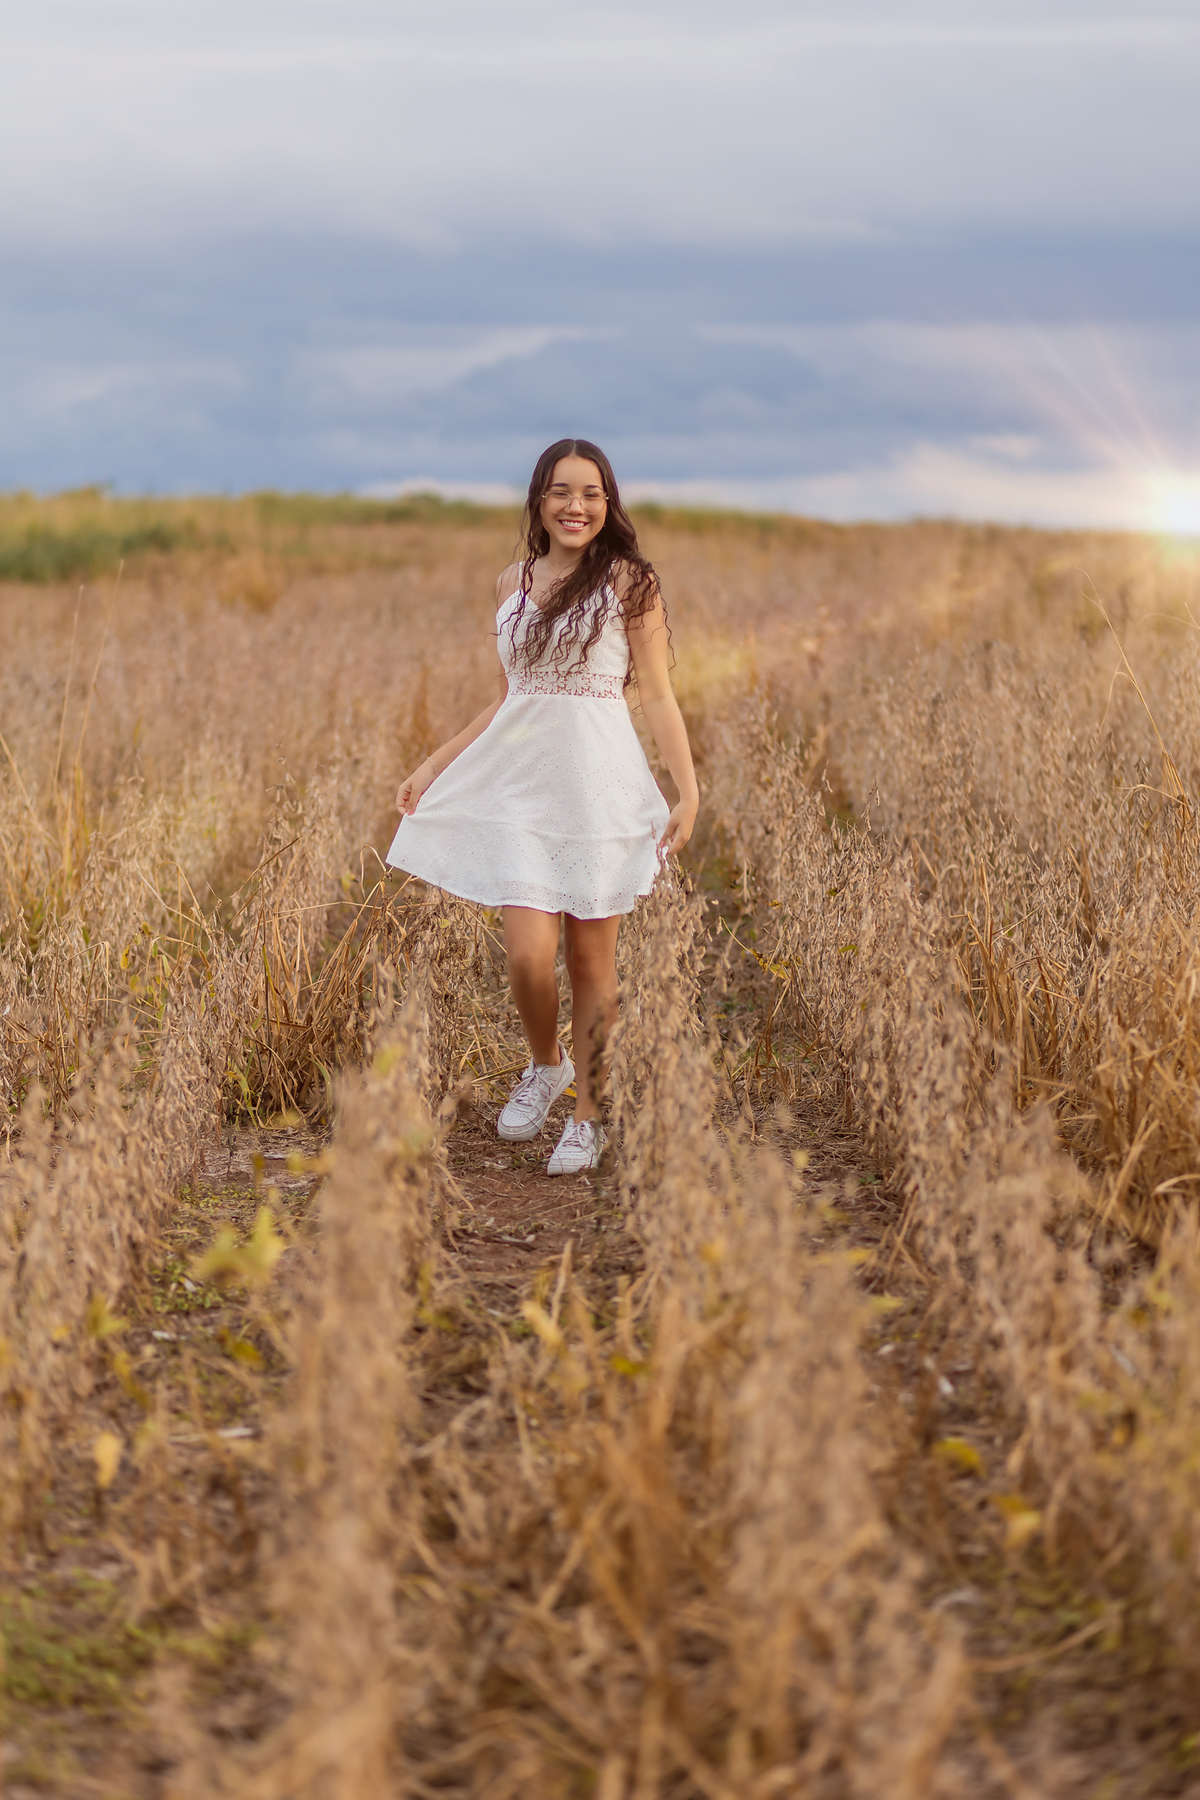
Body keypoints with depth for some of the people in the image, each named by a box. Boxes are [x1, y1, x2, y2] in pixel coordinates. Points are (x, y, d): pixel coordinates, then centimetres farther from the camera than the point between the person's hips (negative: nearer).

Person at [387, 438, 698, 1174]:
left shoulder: (628, 582, 0)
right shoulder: (512, 584, 11)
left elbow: (659, 697, -2)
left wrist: (689, 790, -11)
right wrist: (432, 767, 14)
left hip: (601, 781, -3)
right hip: (523, 783, 3)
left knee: (592, 955, 4)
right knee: (528, 953, -8)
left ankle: (588, 1117, 19)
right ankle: (545, 1065, 24)